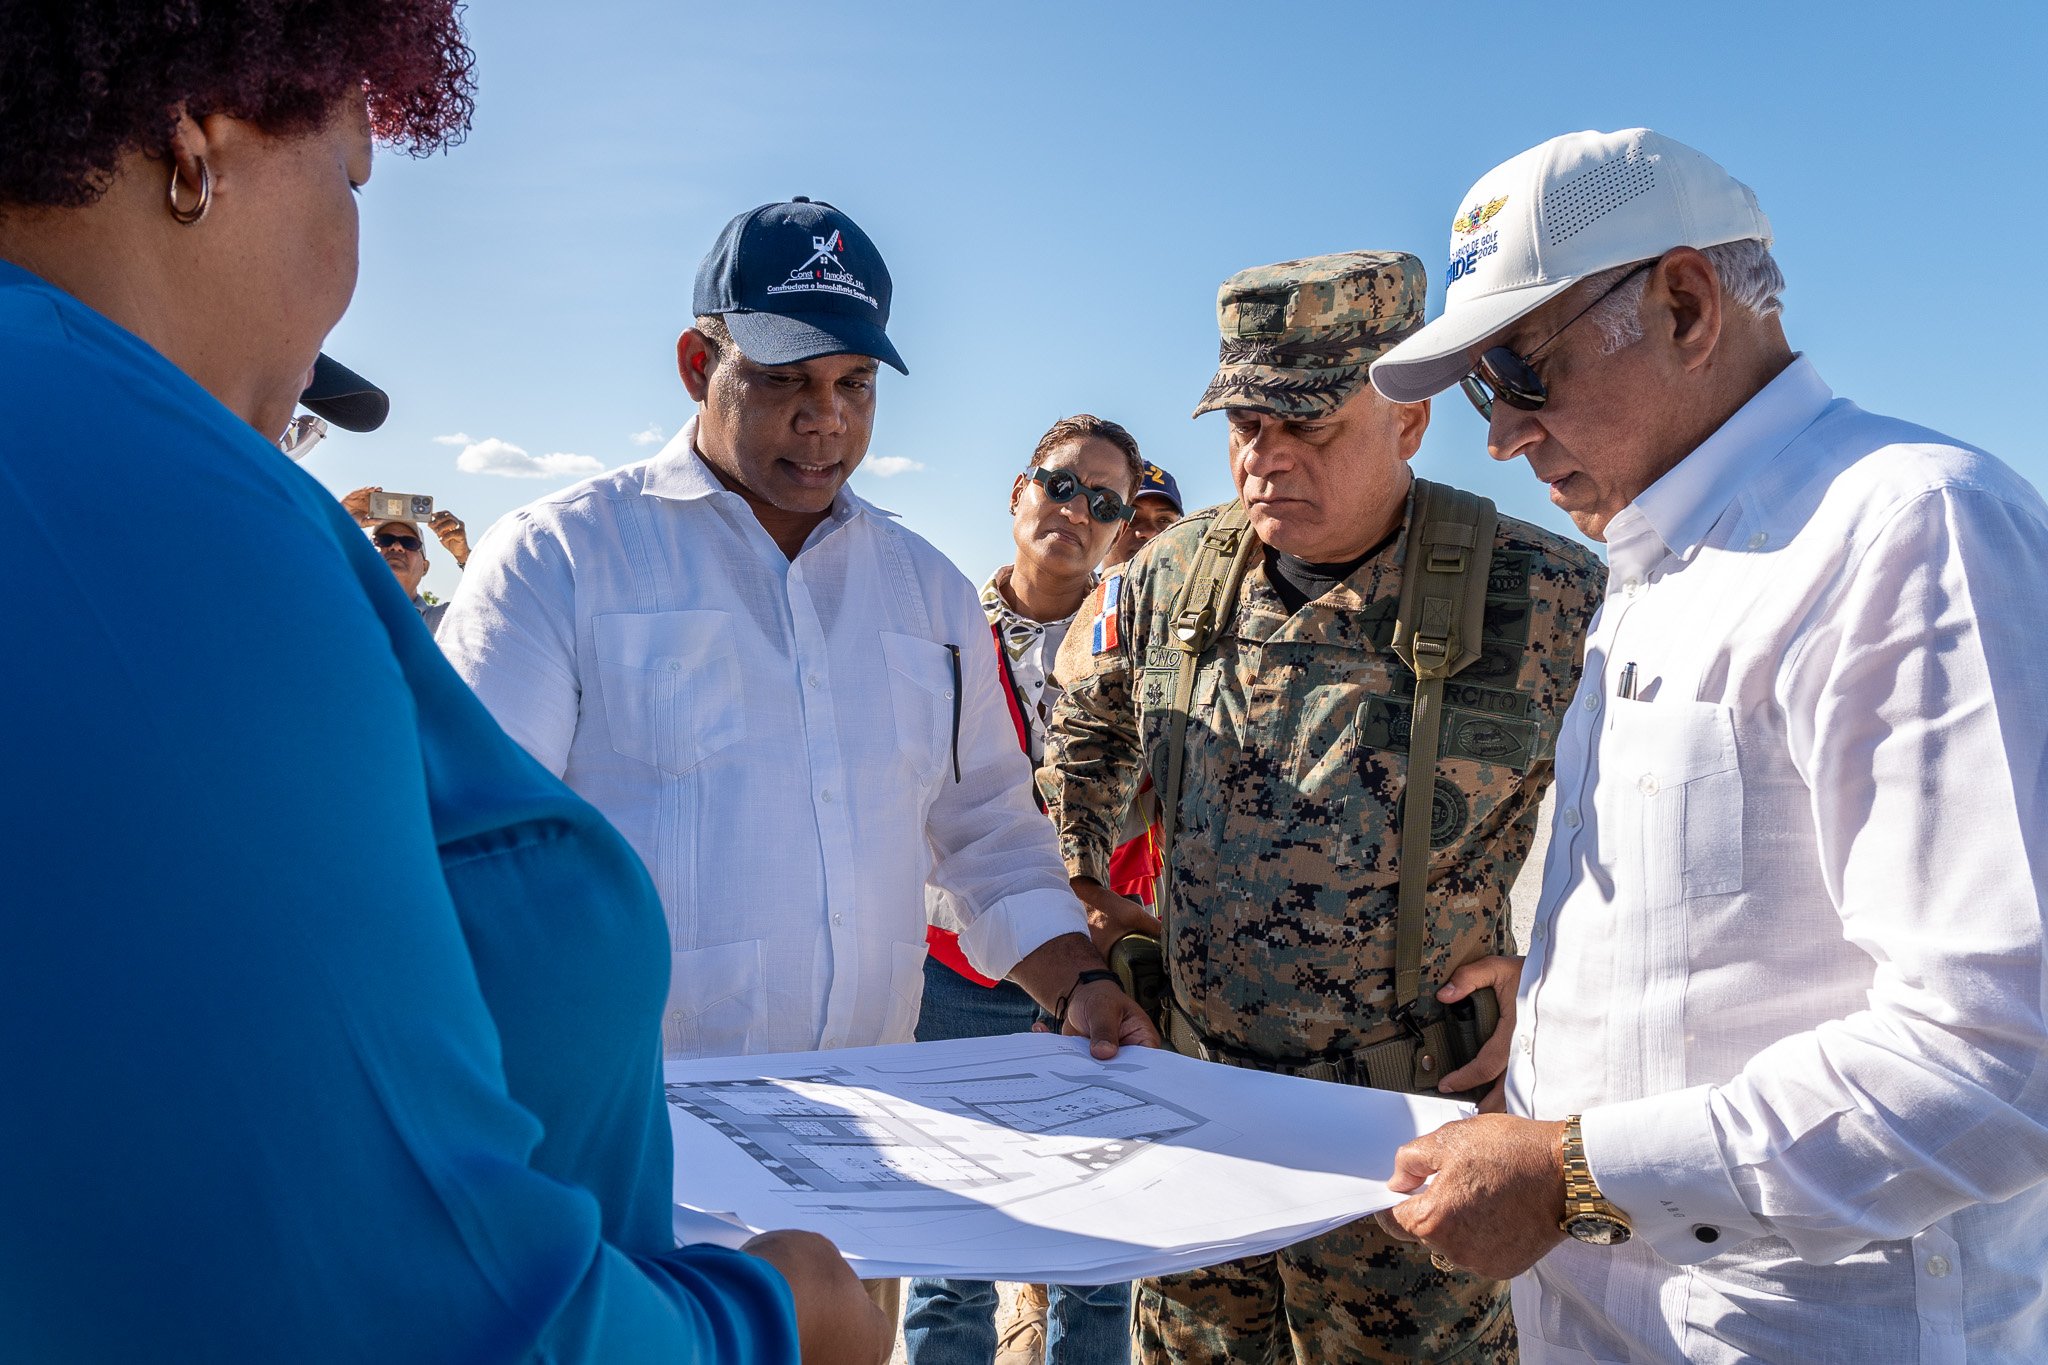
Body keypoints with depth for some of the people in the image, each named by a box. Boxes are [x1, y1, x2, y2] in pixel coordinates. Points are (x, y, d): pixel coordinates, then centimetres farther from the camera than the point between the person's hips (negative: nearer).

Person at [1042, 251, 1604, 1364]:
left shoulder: (1546, 600, -13)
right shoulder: (1171, 576, 1)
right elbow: (1089, 731, 20)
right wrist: (1072, 886, 13)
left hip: (1406, 1139, -4)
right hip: (1194, 1097, 4)